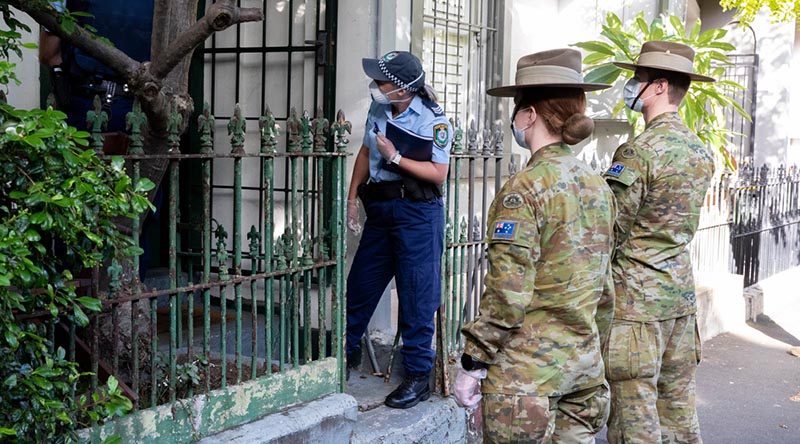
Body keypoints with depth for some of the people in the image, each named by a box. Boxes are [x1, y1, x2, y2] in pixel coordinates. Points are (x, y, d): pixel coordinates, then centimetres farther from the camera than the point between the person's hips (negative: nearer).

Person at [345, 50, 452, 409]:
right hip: (380, 209, 6)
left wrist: (395, 157, -17)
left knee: (417, 295, -2)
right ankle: (346, 351, 30)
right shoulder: (378, 110, 7)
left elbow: (438, 174, -13)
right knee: (359, 283, 12)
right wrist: (352, 198, 14)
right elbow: (366, 154, 18)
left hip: (418, 212, -6)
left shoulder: (433, 121, -11)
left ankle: (418, 377, 7)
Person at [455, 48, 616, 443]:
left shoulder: (525, 187, -15)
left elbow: (507, 295, -18)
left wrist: (472, 364, -10)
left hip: (528, 367, -7)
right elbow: (603, 286, 13)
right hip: (585, 365, 7)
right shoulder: (597, 185, 7)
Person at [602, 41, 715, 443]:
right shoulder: (701, 151, 9)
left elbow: (612, 231, -17)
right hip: (682, 289, 8)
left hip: (637, 293, -8)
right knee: (678, 397, 15)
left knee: (634, 408, -1)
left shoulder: (638, 152, -16)